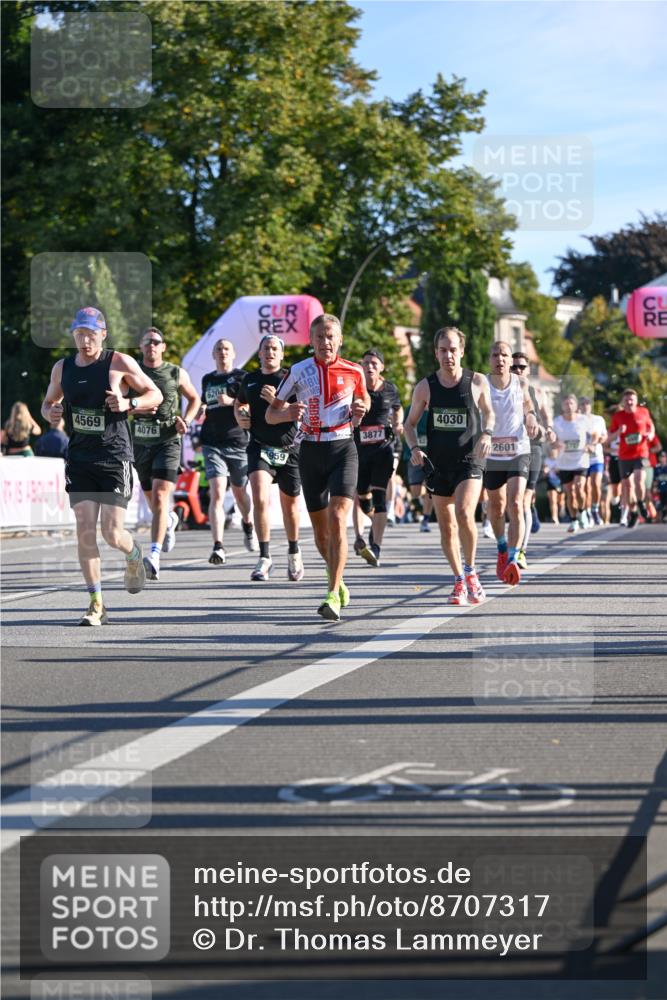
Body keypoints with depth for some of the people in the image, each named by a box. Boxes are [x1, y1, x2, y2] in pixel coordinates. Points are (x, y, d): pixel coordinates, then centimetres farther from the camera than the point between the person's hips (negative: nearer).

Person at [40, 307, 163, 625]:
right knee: (85, 531, -6)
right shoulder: (62, 368, 8)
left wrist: (129, 403, -16)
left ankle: (133, 554, 31)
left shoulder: (120, 363, -4)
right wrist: (50, 412, -1)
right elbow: (49, 402, 23)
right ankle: (96, 604, 0)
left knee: (112, 533, -7)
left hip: (114, 458, -3)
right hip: (79, 459, 3)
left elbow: (155, 394, 3)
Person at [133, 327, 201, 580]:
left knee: (160, 496, -18)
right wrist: (135, 407, -14)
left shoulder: (177, 374, 3)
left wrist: (186, 420, -1)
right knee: (151, 498, 16)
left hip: (168, 442, -3)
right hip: (140, 442, 3)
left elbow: (194, 399, 18)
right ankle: (170, 520, 52)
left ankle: (154, 557, -26)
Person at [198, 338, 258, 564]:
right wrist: (201, 412, 9)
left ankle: (248, 525, 49)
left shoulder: (242, 377, 1)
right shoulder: (207, 380, 14)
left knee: (239, 492, 15)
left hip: (238, 442, -2)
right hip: (212, 443, 2)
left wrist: (231, 401, -20)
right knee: (217, 493, -15)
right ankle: (218, 547, -22)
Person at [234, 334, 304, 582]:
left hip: (288, 450, -1)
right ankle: (264, 557, -12)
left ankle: (294, 552, 34)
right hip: (260, 448, 1)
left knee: (290, 504, 12)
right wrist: (240, 416, 7)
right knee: (260, 499, -18)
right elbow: (239, 403, 28)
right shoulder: (250, 380, 9)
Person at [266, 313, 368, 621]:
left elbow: (364, 399, 18)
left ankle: (333, 596, -23)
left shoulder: (353, 372, 0)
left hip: (343, 449, -2)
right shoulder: (298, 372, 0)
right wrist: (287, 413, -18)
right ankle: (338, 581, 34)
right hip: (311, 453, 2)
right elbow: (270, 414, 5)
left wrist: (360, 409, -6)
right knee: (320, 529, 9)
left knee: (337, 521, -19)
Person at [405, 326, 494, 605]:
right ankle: (459, 581, 23)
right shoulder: (425, 387, 1)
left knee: (464, 514, -23)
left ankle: (470, 571, -3)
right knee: (446, 525, 7)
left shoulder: (477, 382, -1)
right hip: (438, 463, 3)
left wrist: (487, 433, -4)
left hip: (469, 460, -3)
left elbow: (488, 412, 16)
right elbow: (410, 423, 12)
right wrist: (414, 448, -6)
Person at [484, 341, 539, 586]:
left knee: (515, 505, -17)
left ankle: (513, 559, -22)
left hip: (519, 452, -1)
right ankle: (502, 549, 41)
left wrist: (531, 419, -2)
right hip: (492, 454, 1)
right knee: (496, 506, 16)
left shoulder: (521, 384, -1)